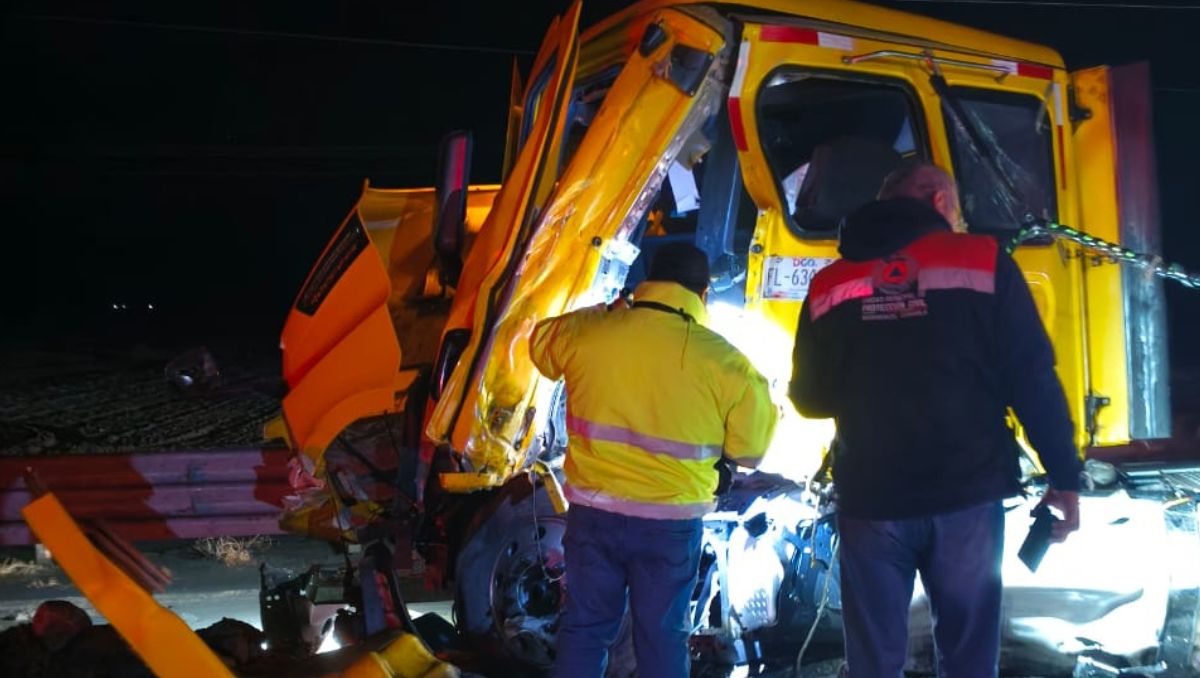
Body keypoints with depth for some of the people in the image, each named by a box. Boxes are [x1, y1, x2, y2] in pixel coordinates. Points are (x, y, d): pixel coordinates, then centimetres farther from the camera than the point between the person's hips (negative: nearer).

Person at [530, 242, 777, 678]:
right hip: (672, 523, -2)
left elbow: (541, 344, 16)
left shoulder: (585, 332, -7)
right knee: (662, 637, 14)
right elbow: (749, 450, -3)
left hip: (593, 511, 2)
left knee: (584, 627, 18)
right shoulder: (725, 363, -13)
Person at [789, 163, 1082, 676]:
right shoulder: (982, 260, 0)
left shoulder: (829, 283, 7)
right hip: (967, 494, -2)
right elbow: (1033, 379, -5)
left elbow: (809, 398, 13)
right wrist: (1064, 475, 1)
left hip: (869, 499, 2)